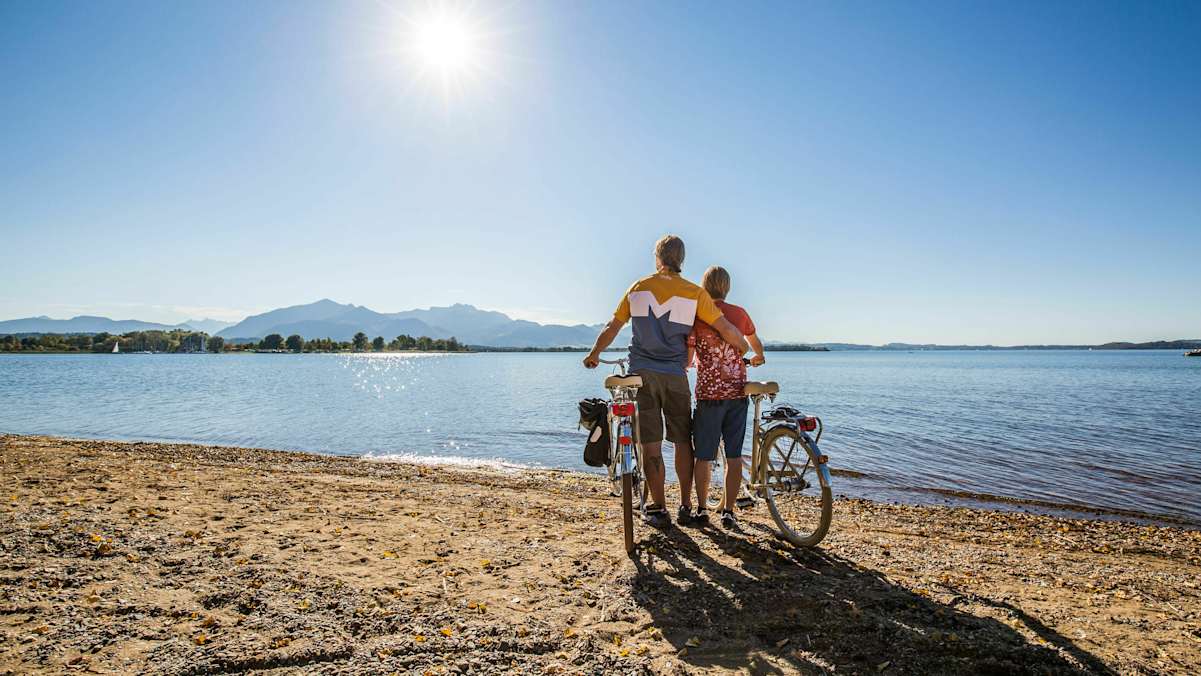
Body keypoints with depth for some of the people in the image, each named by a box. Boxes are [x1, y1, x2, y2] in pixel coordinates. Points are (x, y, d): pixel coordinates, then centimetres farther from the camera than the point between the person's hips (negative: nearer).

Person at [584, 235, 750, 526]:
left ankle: (658, 508, 8)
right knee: (683, 441, 12)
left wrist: (594, 355, 25)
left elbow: (612, 328, 9)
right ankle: (686, 506, 17)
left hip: (641, 373, 1)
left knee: (651, 442, 4)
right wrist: (746, 352, 14)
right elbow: (727, 329, -5)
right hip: (675, 376, 0)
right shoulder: (694, 293, -1)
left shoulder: (638, 287, 5)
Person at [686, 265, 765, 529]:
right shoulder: (740, 313, 6)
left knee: (704, 456, 8)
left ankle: (701, 509, 16)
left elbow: (687, 359, -7)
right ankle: (728, 512, 12)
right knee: (734, 455, 8)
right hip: (738, 393, 3)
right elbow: (756, 344, 25)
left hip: (709, 393, -3)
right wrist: (758, 358, 48)